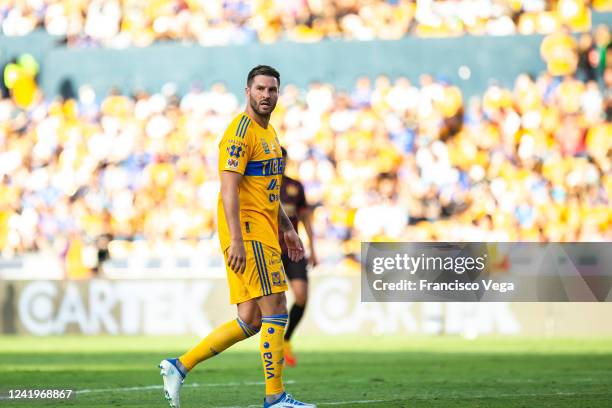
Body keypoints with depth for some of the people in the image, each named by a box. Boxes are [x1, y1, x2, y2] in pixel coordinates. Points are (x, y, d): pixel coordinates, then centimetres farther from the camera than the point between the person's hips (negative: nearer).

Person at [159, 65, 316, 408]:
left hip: (263, 233, 10)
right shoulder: (241, 132, -11)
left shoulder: (269, 133, 19)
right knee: (276, 312, -9)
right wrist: (236, 240, -25)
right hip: (248, 233, -10)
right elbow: (229, 190, -19)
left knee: (250, 321, 8)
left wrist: (287, 228, 23)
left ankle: (179, 367, 13)